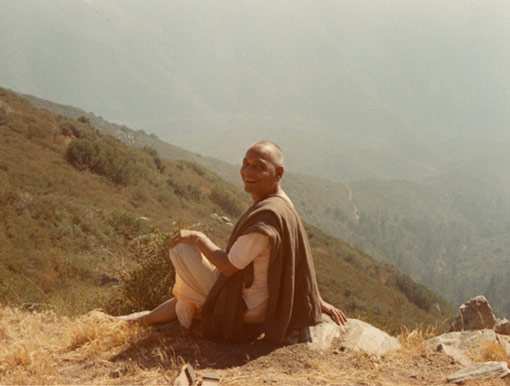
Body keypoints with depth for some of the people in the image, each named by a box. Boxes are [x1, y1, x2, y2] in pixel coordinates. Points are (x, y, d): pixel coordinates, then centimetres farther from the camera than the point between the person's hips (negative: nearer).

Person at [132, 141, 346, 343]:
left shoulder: (266, 217, -31)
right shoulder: (283, 204, 0)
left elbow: (229, 266, -23)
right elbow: (300, 261, 9)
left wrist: (198, 238, -8)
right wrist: (320, 302, 17)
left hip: (240, 311, -10)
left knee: (181, 248, -5)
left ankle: (185, 309, 17)